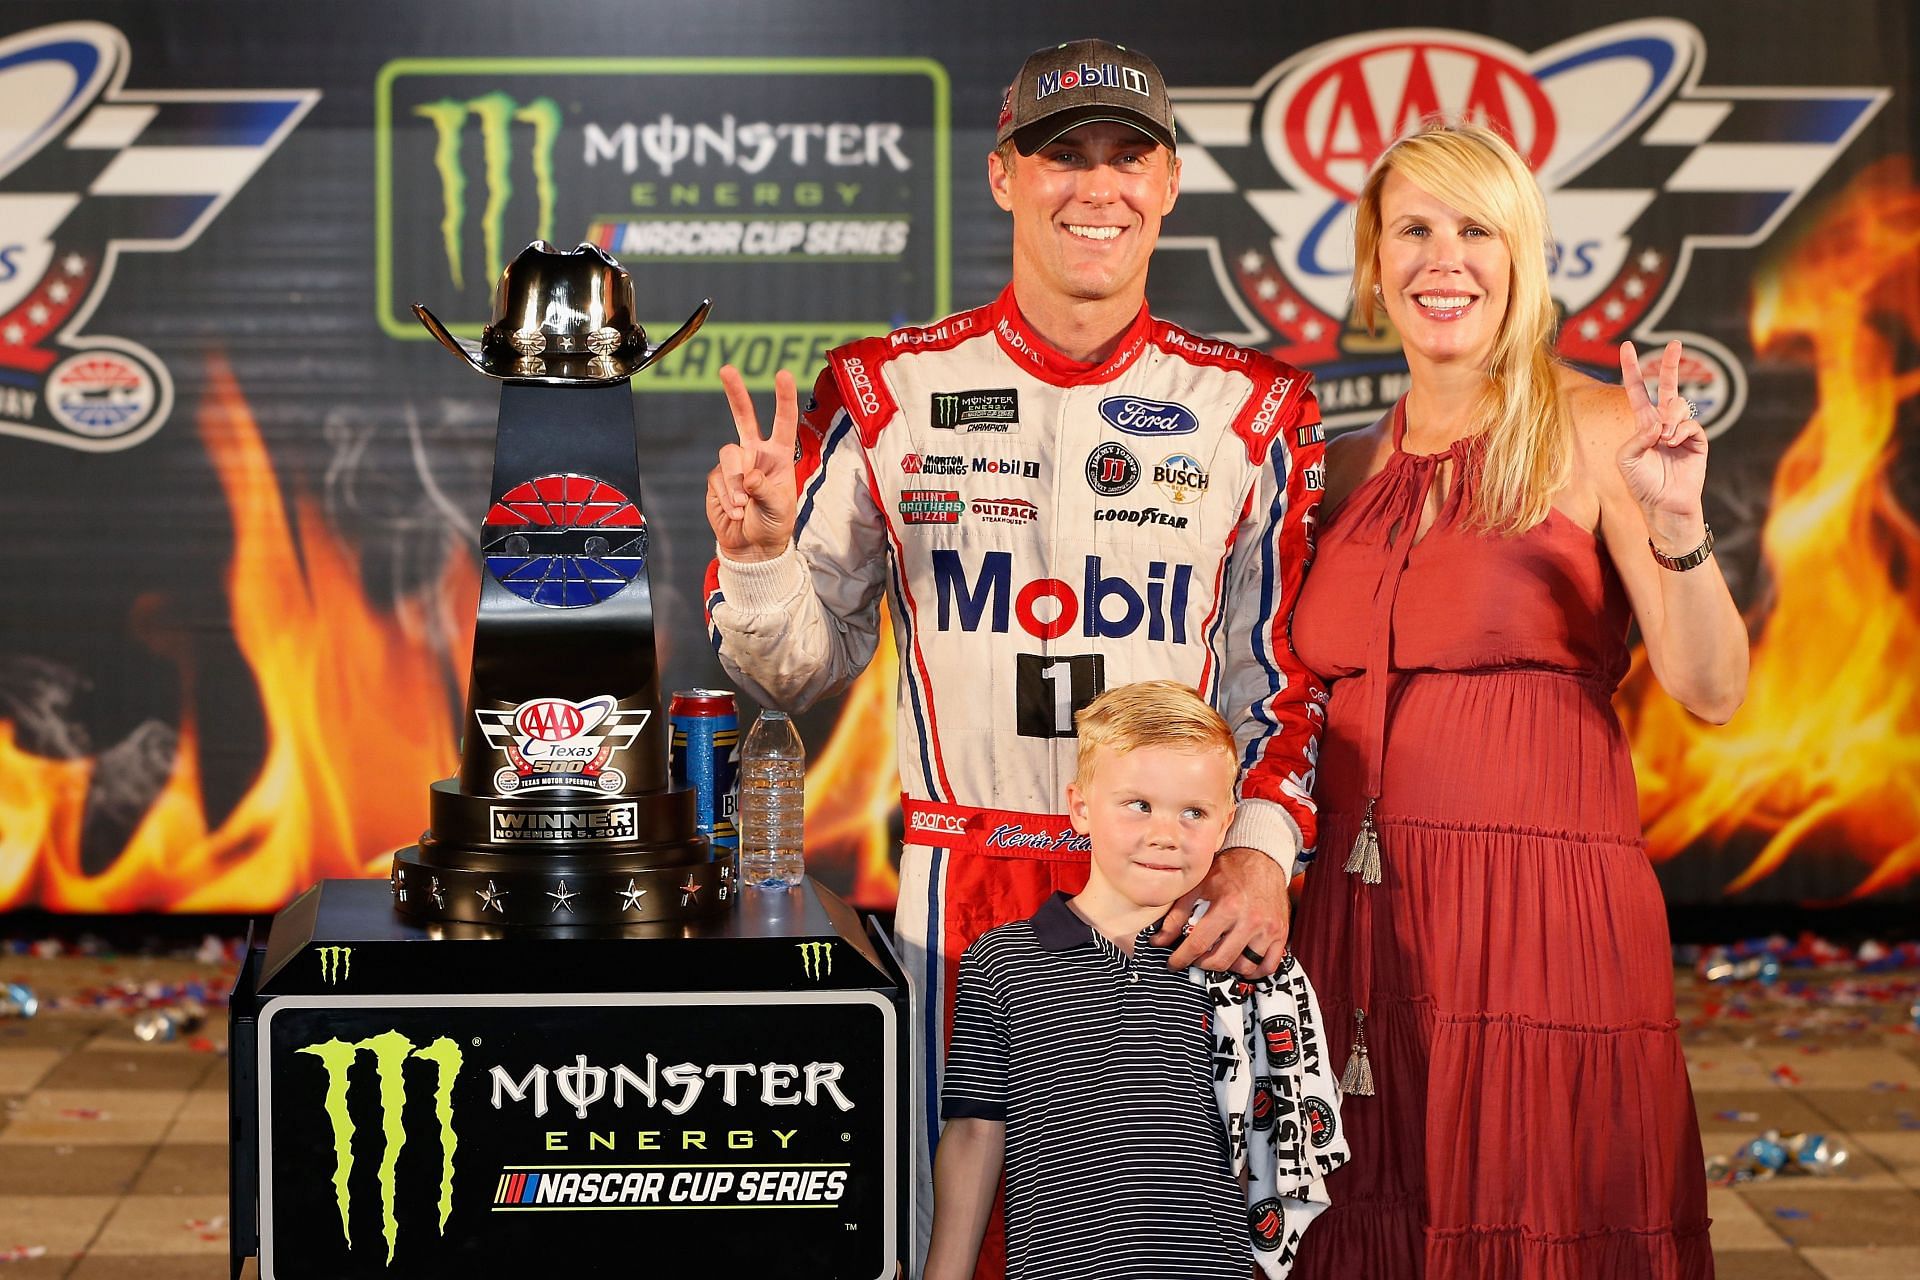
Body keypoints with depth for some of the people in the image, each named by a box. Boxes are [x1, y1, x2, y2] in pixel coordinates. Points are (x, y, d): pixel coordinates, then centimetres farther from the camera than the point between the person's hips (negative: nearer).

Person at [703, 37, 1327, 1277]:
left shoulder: (1253, 411, 5)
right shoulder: (888, 392, 4)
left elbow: (1287, 671, 5)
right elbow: (803, 664, 9)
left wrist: (1263, 849, -10)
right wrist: (755, 555, -11)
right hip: (961, 896, 0)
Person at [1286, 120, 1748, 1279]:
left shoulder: (1594, 431, -3)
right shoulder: (1356, 466, 12)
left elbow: (1712, 691, -12)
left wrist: (1677, 524, -26)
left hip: (1542, 908, -5)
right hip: (1365, 910, 5)